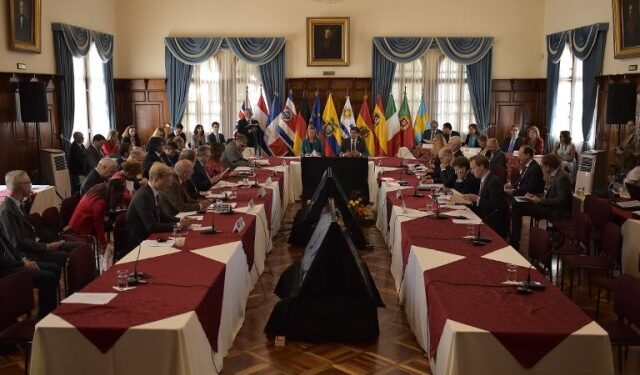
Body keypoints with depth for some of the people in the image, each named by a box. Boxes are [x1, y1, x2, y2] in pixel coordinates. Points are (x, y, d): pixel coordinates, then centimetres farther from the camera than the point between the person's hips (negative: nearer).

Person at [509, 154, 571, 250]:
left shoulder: (562, 177, -19)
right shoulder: (554, 175, 9)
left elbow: (561, 200, -24)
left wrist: (540, 201, -21)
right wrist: (536, 196, 5)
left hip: (556, 211, -10)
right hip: (549, 206, 10)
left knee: (517, 208, -17)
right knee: (516, 206, 2)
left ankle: (514, 243, -9)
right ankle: (513, 241, 1)